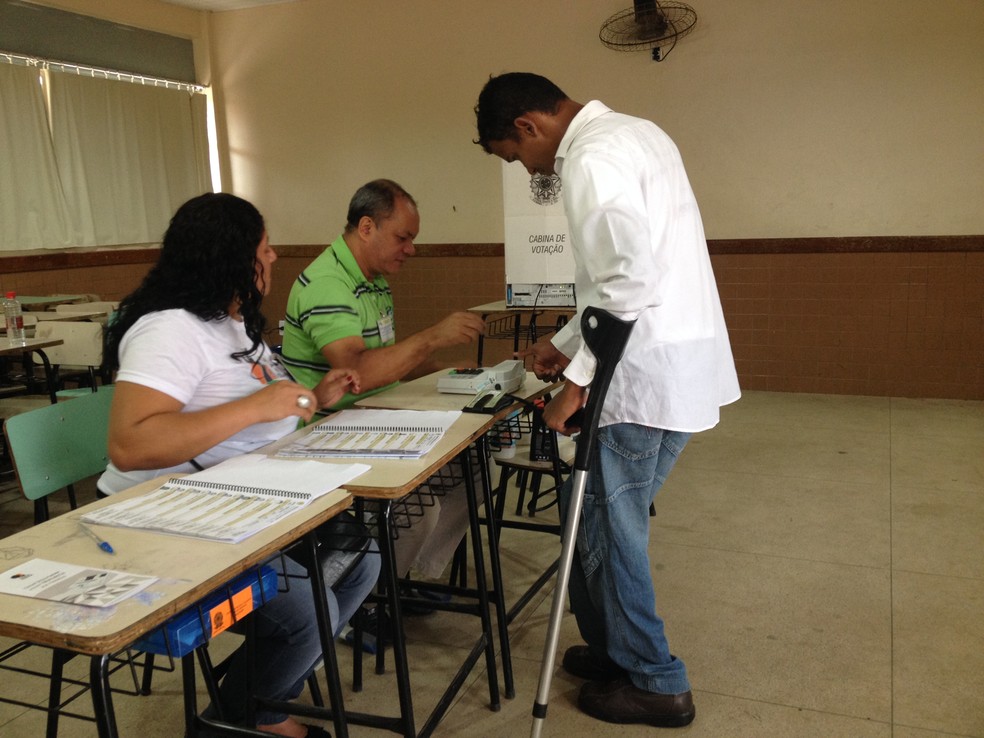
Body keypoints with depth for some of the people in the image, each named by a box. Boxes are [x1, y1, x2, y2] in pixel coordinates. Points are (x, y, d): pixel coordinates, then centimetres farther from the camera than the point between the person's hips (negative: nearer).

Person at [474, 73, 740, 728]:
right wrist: (568, 343, 22)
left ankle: (655, 682, 23)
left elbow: (628, 285, -25)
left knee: (607, 524, 5)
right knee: (593, 506, 18)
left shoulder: (592, 161, -16)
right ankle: (614, 645, 34)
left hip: (652, 374, -10)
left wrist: (579, 380, -16)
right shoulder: (630, 133, 16)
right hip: (678, 360, 10)